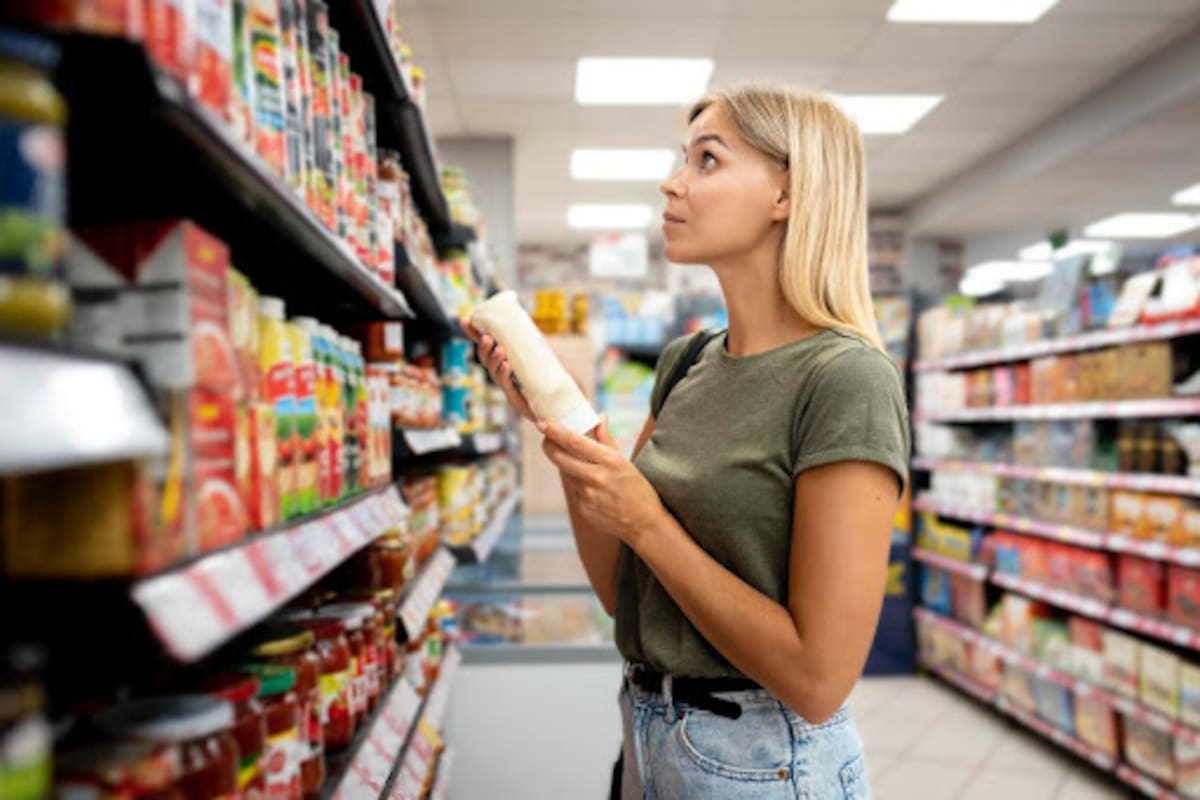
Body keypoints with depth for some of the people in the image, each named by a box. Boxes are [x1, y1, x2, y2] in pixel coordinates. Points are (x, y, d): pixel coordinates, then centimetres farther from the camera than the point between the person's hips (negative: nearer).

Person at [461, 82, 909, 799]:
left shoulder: (844, 379, -20)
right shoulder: (685, 363, 2)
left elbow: (819, 678, -23)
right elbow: (620, 591, 4)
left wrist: (646, 522, -21)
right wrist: (564, 434, -7)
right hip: (649, 740, 7)